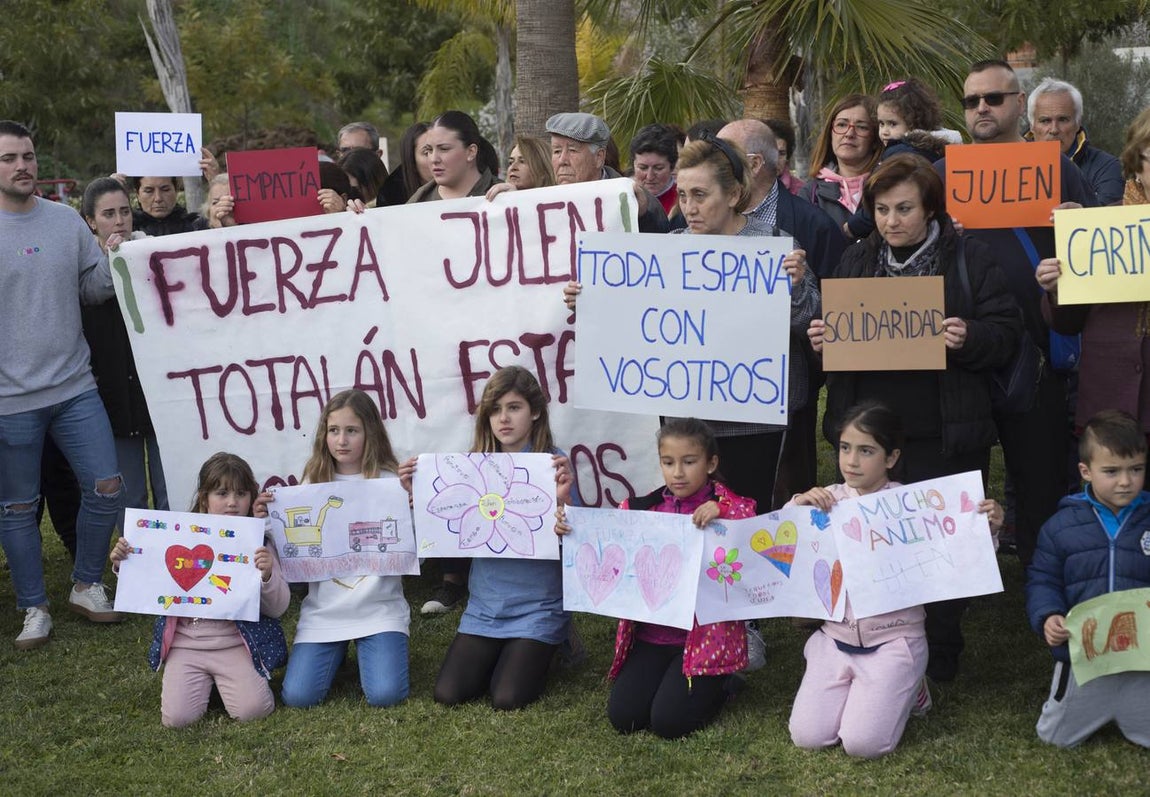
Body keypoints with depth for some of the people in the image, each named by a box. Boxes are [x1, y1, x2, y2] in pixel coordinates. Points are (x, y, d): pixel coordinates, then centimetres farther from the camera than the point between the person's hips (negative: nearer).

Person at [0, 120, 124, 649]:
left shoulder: (67, 220, 5)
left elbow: (95, 291, 9)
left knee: (106, 487, 4)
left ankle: (86, 586, 24)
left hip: (74, 387, 3)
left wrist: (114, 258, -8)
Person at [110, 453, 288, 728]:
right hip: (186, 643, 1)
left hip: (236, 643, -1)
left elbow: (278, 608, -4)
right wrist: (123, 566, -4)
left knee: (252, 710, -21)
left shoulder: (257, 544, -1)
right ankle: (203, 681, 17)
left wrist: (268, 575, -23)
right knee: (177, 717, -17)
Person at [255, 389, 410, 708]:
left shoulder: (389, 482, -3)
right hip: (324, 610, 2)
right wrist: (267, 523, -9)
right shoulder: (315, 482, 5)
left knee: (385, 694, -19)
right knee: (298, 696, -11)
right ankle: (337, 651, 21)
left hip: (378, 607, -2)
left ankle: (367, 649, 16)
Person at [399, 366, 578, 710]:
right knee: (448, 694, -5)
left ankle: (545, 652, 17)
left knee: (507, 700, -13)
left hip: (537, 607, -4)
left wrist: (564, 498, -32)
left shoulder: (553, 463, -10)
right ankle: (500, 655, 23)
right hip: (485, 606, 4)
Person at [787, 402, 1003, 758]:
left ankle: (904, 689, 15)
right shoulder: (828, 500, 1)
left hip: (893, 641, -3)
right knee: (807, 736, -8)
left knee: (863, 742, -17)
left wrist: (987, 530, -25)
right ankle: (857, 689, 21)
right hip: (836, 638, 4)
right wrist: (797, 506, -15)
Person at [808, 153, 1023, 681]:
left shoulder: (969, 259, 1)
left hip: (943, 434, -3)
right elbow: (832, 332, 19)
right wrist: (820, 339, -4)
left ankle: (940, 652, 22)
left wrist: (970, 339, -22)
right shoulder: (855, 260, 12)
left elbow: (1006, 334, -2)